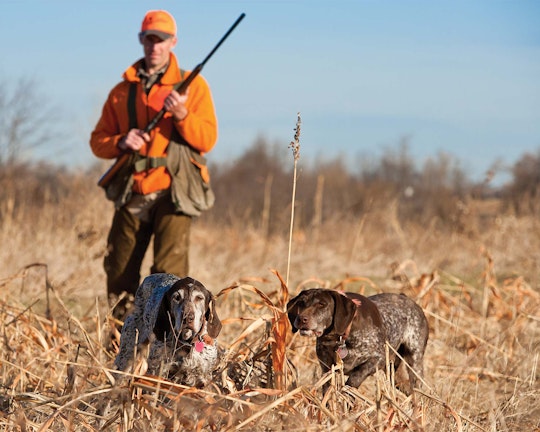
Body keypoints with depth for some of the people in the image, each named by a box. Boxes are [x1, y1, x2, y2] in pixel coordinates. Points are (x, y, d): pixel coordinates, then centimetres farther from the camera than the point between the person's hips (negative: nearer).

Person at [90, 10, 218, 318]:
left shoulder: (192, 85, 4)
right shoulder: (123, 91, 14)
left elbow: (207, 140, -3)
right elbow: (98, 140, 13)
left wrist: (182, 114, -19)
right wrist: (121, 142, -8)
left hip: (172, 192, -4)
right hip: (132, 193, 4)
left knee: (169, 273, -14)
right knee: (119, 272, 8)